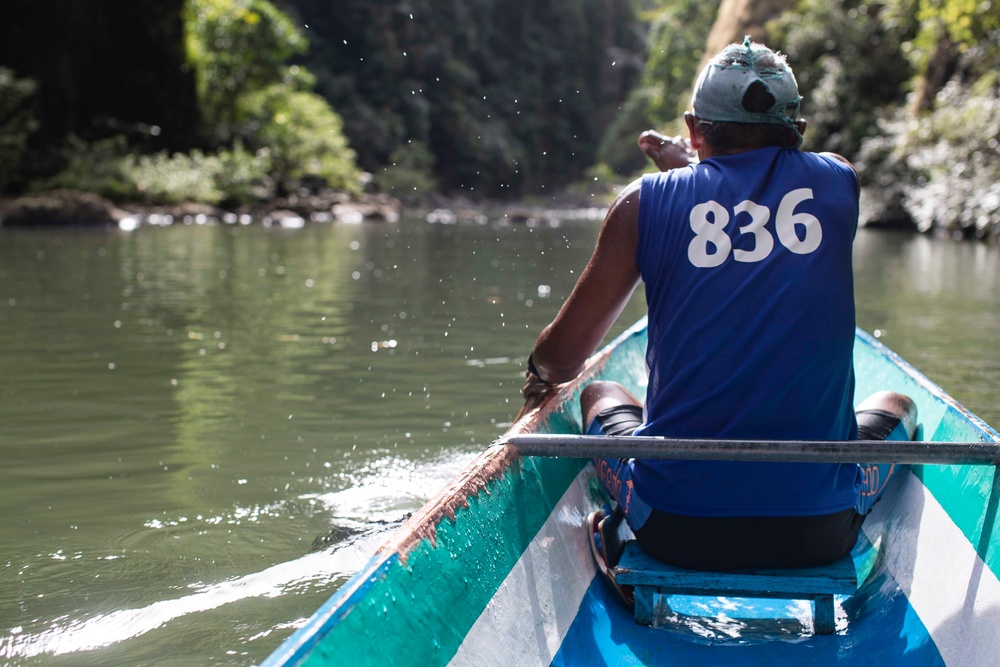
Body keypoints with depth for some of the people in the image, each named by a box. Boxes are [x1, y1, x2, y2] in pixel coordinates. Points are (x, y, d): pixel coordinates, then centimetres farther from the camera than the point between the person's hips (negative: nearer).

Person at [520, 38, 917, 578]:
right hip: (818, 533, 0)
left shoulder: (646, 202, -2)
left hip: (675, 531, 0)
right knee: (894, 405, 34)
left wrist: (540, 373, 25)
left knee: (599, 394, 32)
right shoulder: (838, 181, 1)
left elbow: (563, 357, 3)